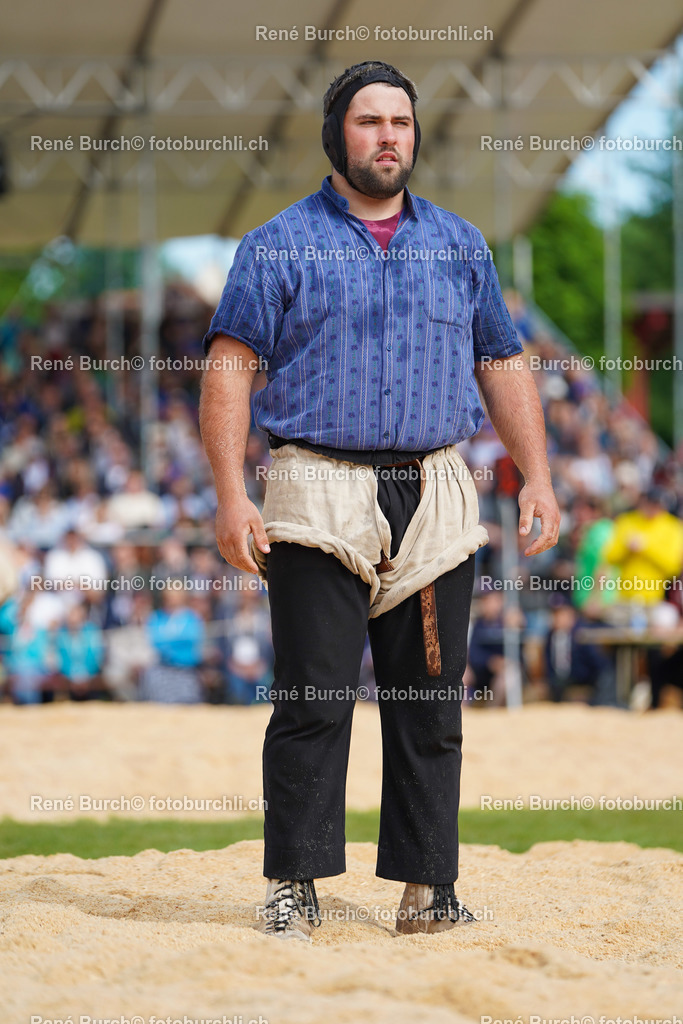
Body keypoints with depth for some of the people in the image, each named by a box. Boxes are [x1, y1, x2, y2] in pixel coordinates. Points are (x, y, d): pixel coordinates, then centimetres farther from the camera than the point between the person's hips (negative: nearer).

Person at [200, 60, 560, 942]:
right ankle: (293, 887, 0)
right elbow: (230, 368, -2)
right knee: (313, 702, -6)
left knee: (430, 704, 3)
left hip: (435, 500, 3)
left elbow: (502, 366, 18)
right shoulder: (278, 246, 4)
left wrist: (536, 475, 7)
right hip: (319, 496, -3)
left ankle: (425, 888, 8)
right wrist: (230, 494, -12)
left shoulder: (459, 246, 16)